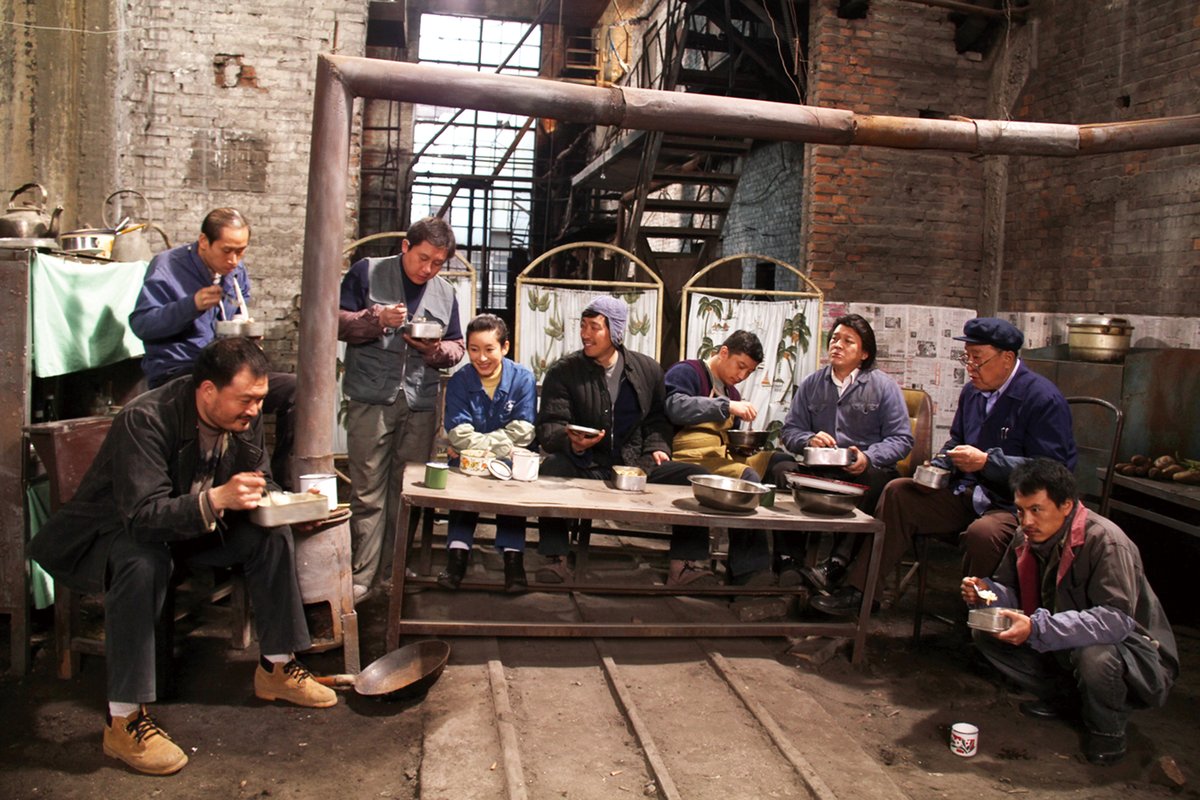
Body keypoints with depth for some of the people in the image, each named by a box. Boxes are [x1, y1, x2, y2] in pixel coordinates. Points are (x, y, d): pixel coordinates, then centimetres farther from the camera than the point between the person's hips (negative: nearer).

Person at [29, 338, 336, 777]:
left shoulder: (245, 418, -12)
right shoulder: (145, 419, -32)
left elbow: (260, 485, 0)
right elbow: (143, 515, -38)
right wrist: (217, 499, -53)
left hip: (194, 524, 6)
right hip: (111, 533, -6)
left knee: (272, 534, -12)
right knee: (144, 562, -38)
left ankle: (277, 667, 3)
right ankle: (123, 720, -28)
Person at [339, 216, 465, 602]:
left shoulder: (445, 292, 15)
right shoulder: (367, 272, 5)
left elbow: (457, 347, 18)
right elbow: (337, 322, 1)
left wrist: (437, 349, -5)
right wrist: (377, 319, -16)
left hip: (420, 406, 4)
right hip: (371, 401, -3)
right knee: (368, 493, -2)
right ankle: (361, 577, 5)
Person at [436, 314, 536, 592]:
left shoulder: (523, 378, -5)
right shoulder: (459, 382, -1)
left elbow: (523, 433, -12)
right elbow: (458, 435, -11)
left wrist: (478, 442, -16)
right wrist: (501, 445, -21)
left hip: (509, 464, -1)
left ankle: (513, 557, -26)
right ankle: (458, 553, -26)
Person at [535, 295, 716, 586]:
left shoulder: (648, 369, 9)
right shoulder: (563, 371, 0)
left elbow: (657, 419, 20)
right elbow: (549, 427, -6)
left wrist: (657, 447, -1)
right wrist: (571, 442, -29)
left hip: (637, 466, 3)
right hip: (584, 467, -2)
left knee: (698, 476, -16)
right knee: (552, 467, -35)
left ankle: (685, 566, -11)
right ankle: (556, 560, -25)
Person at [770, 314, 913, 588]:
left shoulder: (883, 385, 5)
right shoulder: (812, 384, 15)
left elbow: (902, 438, -1)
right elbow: (789, 430, 14)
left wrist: (868, 458, -19)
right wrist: (808, 440, -11)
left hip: (863, 471, -2)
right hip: (818, 469, 3)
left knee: (876, 480, -37)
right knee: (782, 470, -27)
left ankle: (836, 564, -34)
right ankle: (790, 560, -28)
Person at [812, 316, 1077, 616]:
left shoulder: (1044, 399, -12)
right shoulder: (972, 391, 10)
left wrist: (987, 461, -23)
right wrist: (939, 465, 4)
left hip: (1018, 505, -7)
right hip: (969, 495, 7)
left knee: (982, 533, -37)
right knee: (898, 492, -6)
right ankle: (856, 591, -6)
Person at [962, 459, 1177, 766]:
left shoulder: (1105, 542, -27)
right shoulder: (1026, 537, -6)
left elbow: (1117, 620, -36)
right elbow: (1011, 594, 2)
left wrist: (1037, 628, -44)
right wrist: (986, 592, -22)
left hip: (1133, 650, -6)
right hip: (1062, 645, 7)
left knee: (1095, 657, -39)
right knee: (986, 634, -8)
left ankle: (1107, 728, -5)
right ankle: (1065, 697, 9)